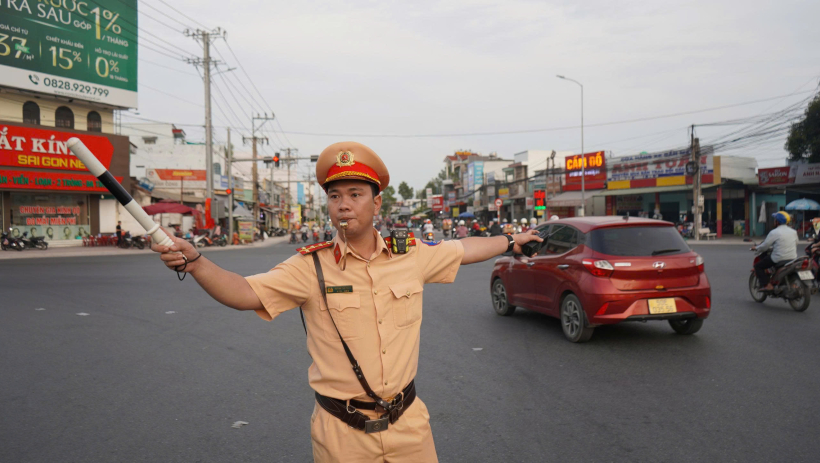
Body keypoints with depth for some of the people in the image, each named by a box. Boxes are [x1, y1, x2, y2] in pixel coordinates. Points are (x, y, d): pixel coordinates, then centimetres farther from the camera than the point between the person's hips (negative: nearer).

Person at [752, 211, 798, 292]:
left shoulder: (774, 232, -13)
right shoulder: (793, 231, 8)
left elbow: (764, 246, -11)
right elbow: (796, 244, 20)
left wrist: (756, 248, 10)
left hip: (778, 259, -7)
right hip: (793, 258, 7)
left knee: (758, 266, 5)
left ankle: (767, 285, -8)